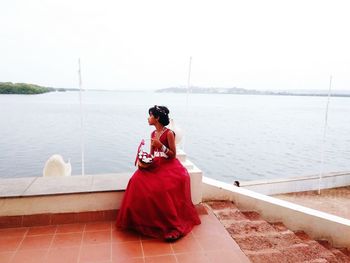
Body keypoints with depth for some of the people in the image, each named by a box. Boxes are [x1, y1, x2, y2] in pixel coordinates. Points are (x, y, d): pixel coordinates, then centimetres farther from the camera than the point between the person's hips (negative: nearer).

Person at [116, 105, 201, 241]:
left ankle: (172, 225, -16)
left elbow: (173, 155, -8)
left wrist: (161, 146, -21)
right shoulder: (153, 133, 12)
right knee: (138, 180, -20)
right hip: (155, 165, 6)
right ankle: (144, 220, -8)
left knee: (162, 187, -32)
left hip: (169, 165, -6)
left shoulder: (169, 133, -9)